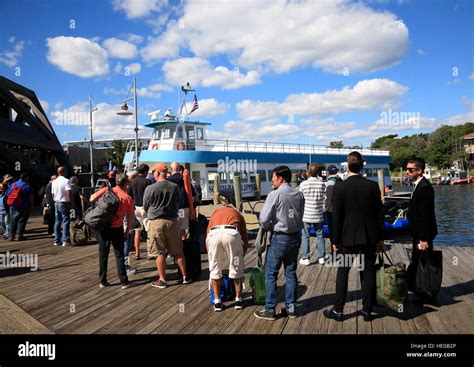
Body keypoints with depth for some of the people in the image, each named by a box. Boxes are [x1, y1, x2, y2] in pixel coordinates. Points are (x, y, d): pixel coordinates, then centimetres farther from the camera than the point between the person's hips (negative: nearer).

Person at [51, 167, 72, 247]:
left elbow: (53, 194, 15)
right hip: (64, 203, -7)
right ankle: (65, 240, -8)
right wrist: (72, 201, -12)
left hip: (56, 203, 7)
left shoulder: (54, 182, 10)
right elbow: (69, 193, -23)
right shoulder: (66, 181, -13)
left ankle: (56, 240, 15)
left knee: (57, 221, 12)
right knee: (65, 221, -4)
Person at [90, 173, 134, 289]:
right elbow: (130, 219, -2)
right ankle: (124, 282, 7)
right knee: (119, 255, 7)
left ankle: (103, 281, 19)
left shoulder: (106, 190, -4)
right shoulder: (128, 198, -5)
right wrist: (126, 233, 7)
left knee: (103, 254, 13)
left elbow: (92, 199, -10)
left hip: (102, 226, 2)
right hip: (117, 229, -1)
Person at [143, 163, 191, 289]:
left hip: (156, 222, -3)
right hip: (172, 221, 3)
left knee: (160, 253, 5)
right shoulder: (175, 187, -2)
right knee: (178, 251, 13)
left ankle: (162, 280, 11)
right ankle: (185, 276, 22)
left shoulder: (150, 189, -12)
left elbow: (145, 207, -1)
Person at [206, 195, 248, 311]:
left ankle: (217, 302, 24)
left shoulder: (215, 213, 37)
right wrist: (240, 257, 36)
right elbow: (245, 238, 26)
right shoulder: (237, 214, 34)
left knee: (214, 269, 19)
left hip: (214, 234, 1)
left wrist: (212, 256, 36)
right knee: (237, 268, 20)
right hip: (232, 233, -1)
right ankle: (238, 300, 29)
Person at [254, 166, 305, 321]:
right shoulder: (299, 194, 2)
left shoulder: (275, 195, -15)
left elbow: (264, 219, -14)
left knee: (271, 273, 5)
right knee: (291, 273, 15)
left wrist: (271, 228, 5)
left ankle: (270, 309, 10)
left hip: (280, 238, -6)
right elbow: (300, 216, 6)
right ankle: (291, 307, 22)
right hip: (296, 236, 6)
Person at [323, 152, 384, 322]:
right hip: (369, 237, 2)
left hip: (348, 237, -2)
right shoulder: (373, 186, -3)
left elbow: (337, 216, -9)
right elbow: (379, 214, 1)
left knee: (342, 273, 9)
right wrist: (380, 238, 9)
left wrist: (336, 240, 0)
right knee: (368, 273, 11)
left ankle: (338, 310, 16)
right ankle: (367, 310, 20)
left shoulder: (340, 187, -10)